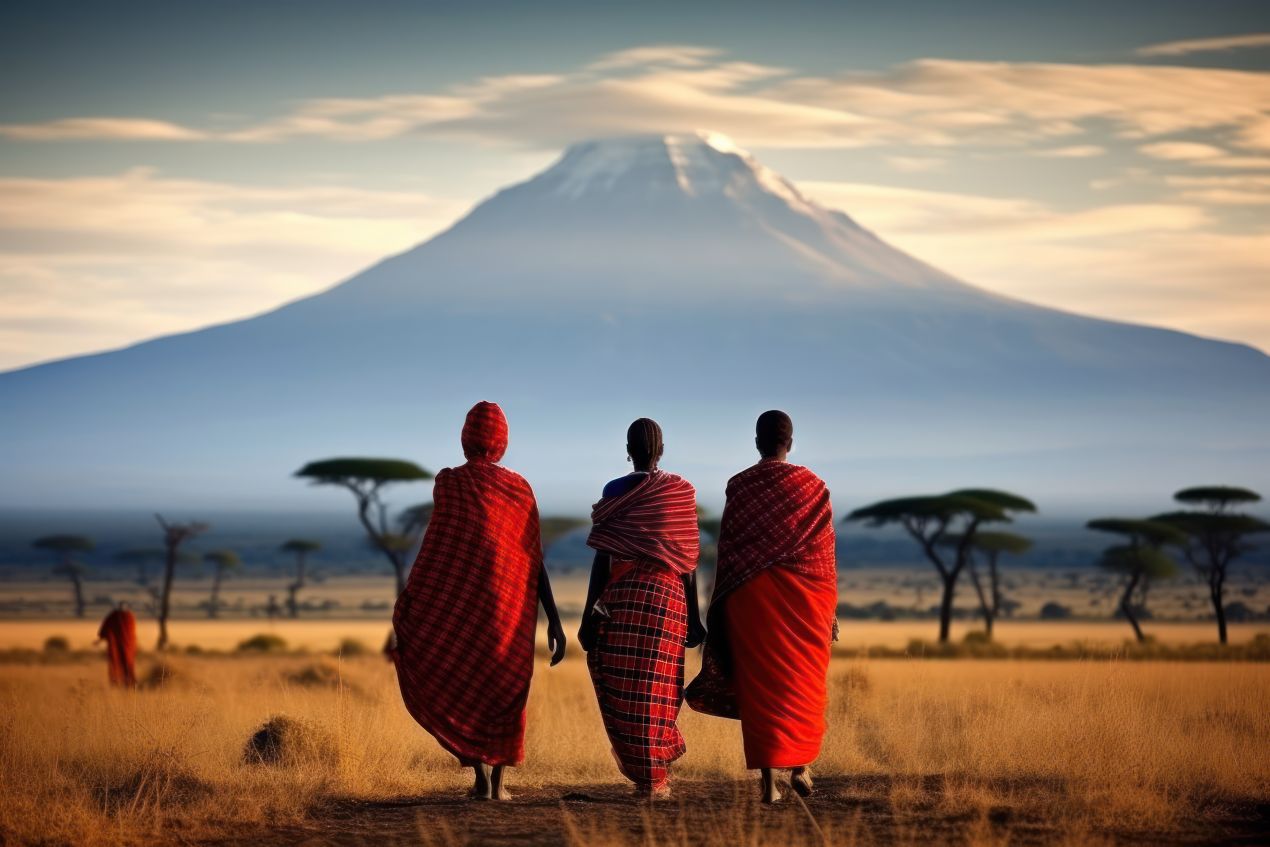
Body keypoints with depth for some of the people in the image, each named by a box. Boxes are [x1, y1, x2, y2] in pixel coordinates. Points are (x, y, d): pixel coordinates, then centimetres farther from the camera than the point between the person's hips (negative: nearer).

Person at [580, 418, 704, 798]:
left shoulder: (615, 491, 0)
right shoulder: (681, 492, 5)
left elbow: (601, 558, -3)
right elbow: (688, 560, 4)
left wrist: (588, 613, 0)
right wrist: (693, 616, 9)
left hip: (619, 596, -1)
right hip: (668, 596, 2)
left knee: (621, 688, 7)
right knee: (656, 687, 8)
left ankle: (646, 773, 8)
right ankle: (655, 776, 9)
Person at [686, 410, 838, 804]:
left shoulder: (739, 487, -1)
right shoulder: (812, 486, -1)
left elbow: (727, 550, -1)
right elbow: (824, 551, 0)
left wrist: (724, 607, 6)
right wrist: (830, 608, 6)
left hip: (751, 596, 0)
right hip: (803, 597, 0)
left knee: (760, 686, 2)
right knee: (802, 682, 17)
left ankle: (769, 781, -4)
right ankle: (800, 766, 11)